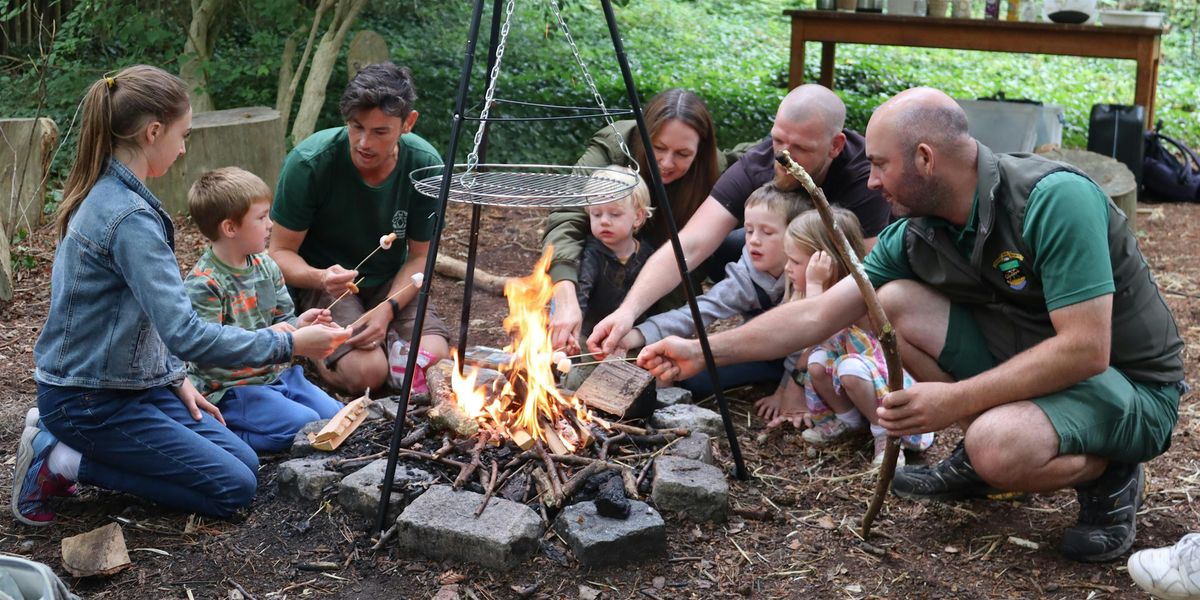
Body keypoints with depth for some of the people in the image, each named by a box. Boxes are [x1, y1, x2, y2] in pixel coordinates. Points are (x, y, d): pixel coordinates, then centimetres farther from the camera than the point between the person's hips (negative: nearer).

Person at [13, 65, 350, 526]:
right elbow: (184, 333, -30)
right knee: (233, 488, -9)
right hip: (89, 400, -10)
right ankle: (63, 461, -4)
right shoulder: (130, 217, -25)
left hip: (129, 383, 10)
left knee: (245, 463, 7)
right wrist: (289, 344, -23)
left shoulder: (106, 195, 6)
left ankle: (68, 438, 11)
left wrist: (174, 378, 9)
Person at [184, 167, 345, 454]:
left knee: (336, 416, -1)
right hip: (228, 388, -8)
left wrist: (299, 323, -7)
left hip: (276, 373, 8)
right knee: (304, 426, -22)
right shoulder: (202, 284, -18)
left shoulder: (266, 266, 7)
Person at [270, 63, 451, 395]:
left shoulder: (425, 165, -16)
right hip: (320, 281, -3)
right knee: (368, 373, -26)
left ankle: (380, 332, 10)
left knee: (434, 359, -21)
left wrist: (388, 309, -22)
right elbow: (281, 253, -15)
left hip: (390, 282, 3)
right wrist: (320, 278, -37)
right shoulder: (309, 162, -24)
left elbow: (419, 256, -5)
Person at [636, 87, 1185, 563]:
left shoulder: (1053, 201, -27)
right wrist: (705, 352, -5)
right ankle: (979, 457, 6)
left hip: (1129, 384, -7)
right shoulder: (915, 232, -6)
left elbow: (1086, 350, -31)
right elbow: (816, 315, -2)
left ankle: (1107, 474, -2)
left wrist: (954, 400, -31)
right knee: (894, 304, -10)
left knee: (999, 446, -36)